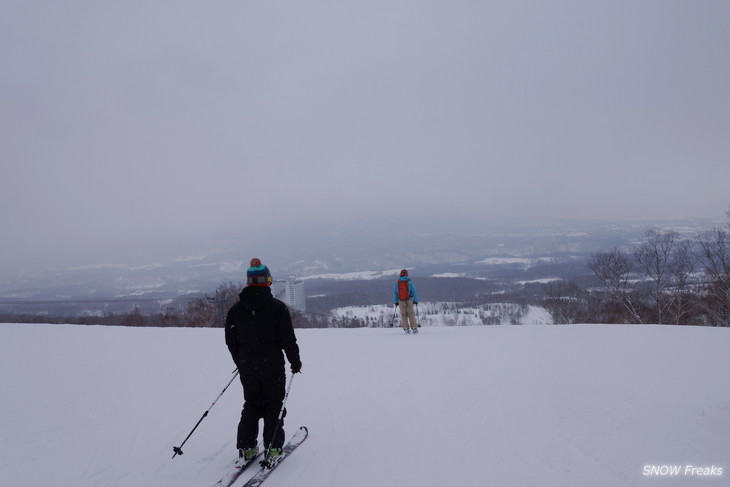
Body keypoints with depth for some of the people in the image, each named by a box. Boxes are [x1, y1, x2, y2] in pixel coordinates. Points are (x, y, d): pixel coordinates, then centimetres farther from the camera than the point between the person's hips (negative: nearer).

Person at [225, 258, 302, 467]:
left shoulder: (236, 309, -1)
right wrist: (295, 361, 3)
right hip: (272, 366, -3)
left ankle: (246, 449, 16)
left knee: (251, 405, 17)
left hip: (247, 368, 3)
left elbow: (231, 340, 6)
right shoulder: (277, 307, -13)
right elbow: (288, 339, -12)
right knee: (273, 406, 10)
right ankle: (273, 448, 11)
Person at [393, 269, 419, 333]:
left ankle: (406, 328, 2)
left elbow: (395, 292, 4)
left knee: (403, 315, 10)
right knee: (411, 314, 7)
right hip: (409, 300, -1)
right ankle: (414, 328, 2)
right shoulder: (409, 282, -6)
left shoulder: (397, 283, 0)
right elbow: (414, 292, -3)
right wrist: (416, 300, 5)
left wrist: (396, 301, 10)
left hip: (401, 301, 1)